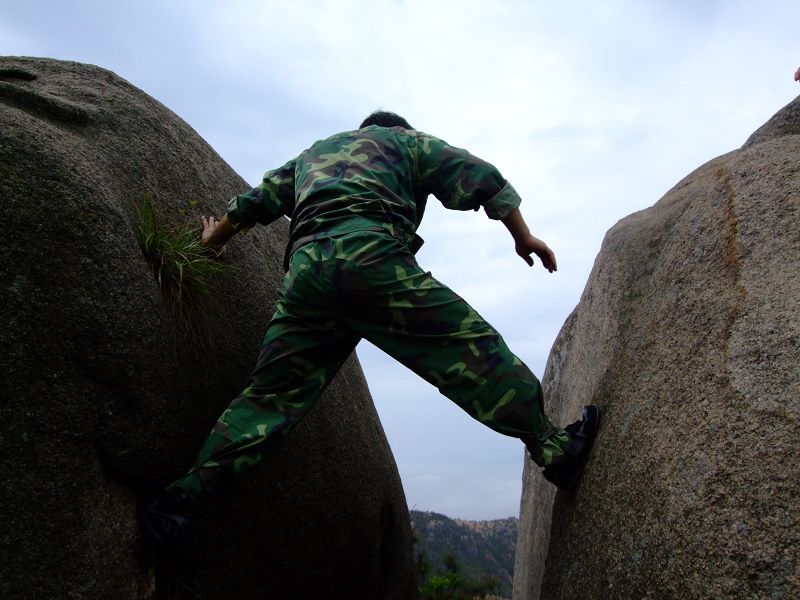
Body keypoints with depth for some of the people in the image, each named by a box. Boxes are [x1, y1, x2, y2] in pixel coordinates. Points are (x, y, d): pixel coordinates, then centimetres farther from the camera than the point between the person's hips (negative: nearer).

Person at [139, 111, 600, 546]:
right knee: (471, 347, -3)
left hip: (306, 270, 5)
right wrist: (524, 237, 25)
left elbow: (254, 203, 44)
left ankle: (185, 496, 6)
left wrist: (215, 240, 61)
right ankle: (555, 449, -4)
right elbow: (480, 177, 19)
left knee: (272, 394, 8)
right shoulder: (406, 140, 28)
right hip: (370, 256, -4)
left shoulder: (311, 154, 40)